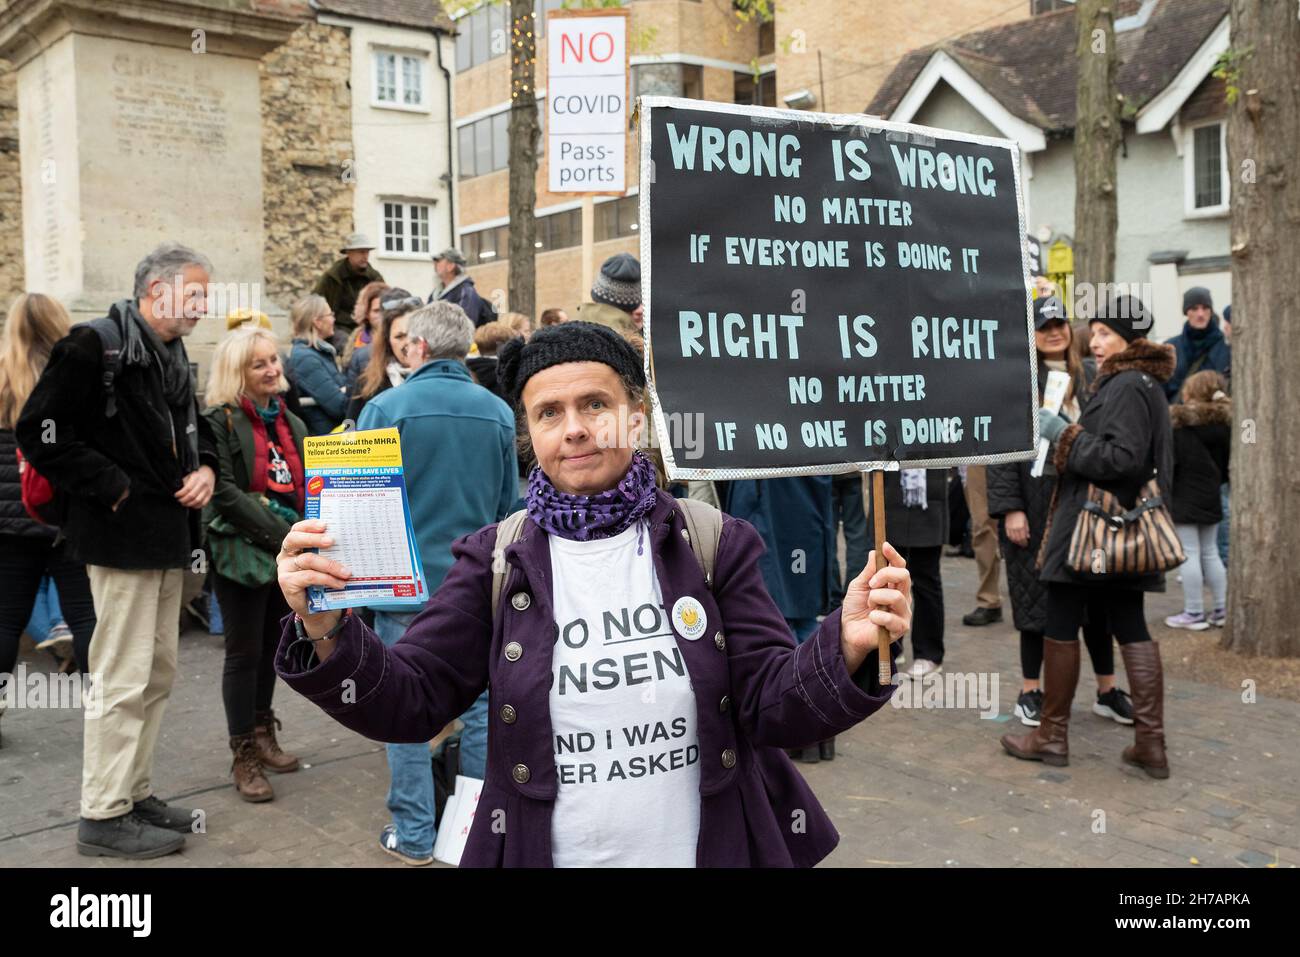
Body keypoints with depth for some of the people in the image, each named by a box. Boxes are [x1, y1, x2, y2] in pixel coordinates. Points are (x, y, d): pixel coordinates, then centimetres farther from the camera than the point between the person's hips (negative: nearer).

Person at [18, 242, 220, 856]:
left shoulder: (173, 358, 15)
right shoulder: (96, 345, -12)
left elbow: (193, 428, 26)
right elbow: (40, 431, -17)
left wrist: (206, 467, 4)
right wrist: (114, 488, -17)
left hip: (169, 539, 9)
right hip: (123, 538, -9)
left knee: (158, 673, 15)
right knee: (123, 680, -3)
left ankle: (136, 793, 27)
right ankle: (104, 816, 8)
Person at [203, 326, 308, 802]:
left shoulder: (292, 423, 13)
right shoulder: (220, 421, -8)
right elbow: (223, 490, -17)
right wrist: (278, 534, -20)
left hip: (287, 553, 6)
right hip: (241, 552, -6)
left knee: (271, 647, 15)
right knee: (245, 652, 0)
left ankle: (263, 735, 29)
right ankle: (244, 756, 10)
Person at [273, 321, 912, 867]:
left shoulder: (712, 544, -6)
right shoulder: (497, 562, -5)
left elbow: (772, 705, -8)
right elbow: (409, 703, -7)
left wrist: (845, 648, -27)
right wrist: (326, 632, -24)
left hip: (711, 849, 0)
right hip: (544, 852, 0)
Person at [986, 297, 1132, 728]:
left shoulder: (1091, 375, 9)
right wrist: (1010, 508, -13)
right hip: (1037, 503, -3)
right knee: (1038, 596, 4)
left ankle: (1107, 689, 23)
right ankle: (1030, 692, 18)